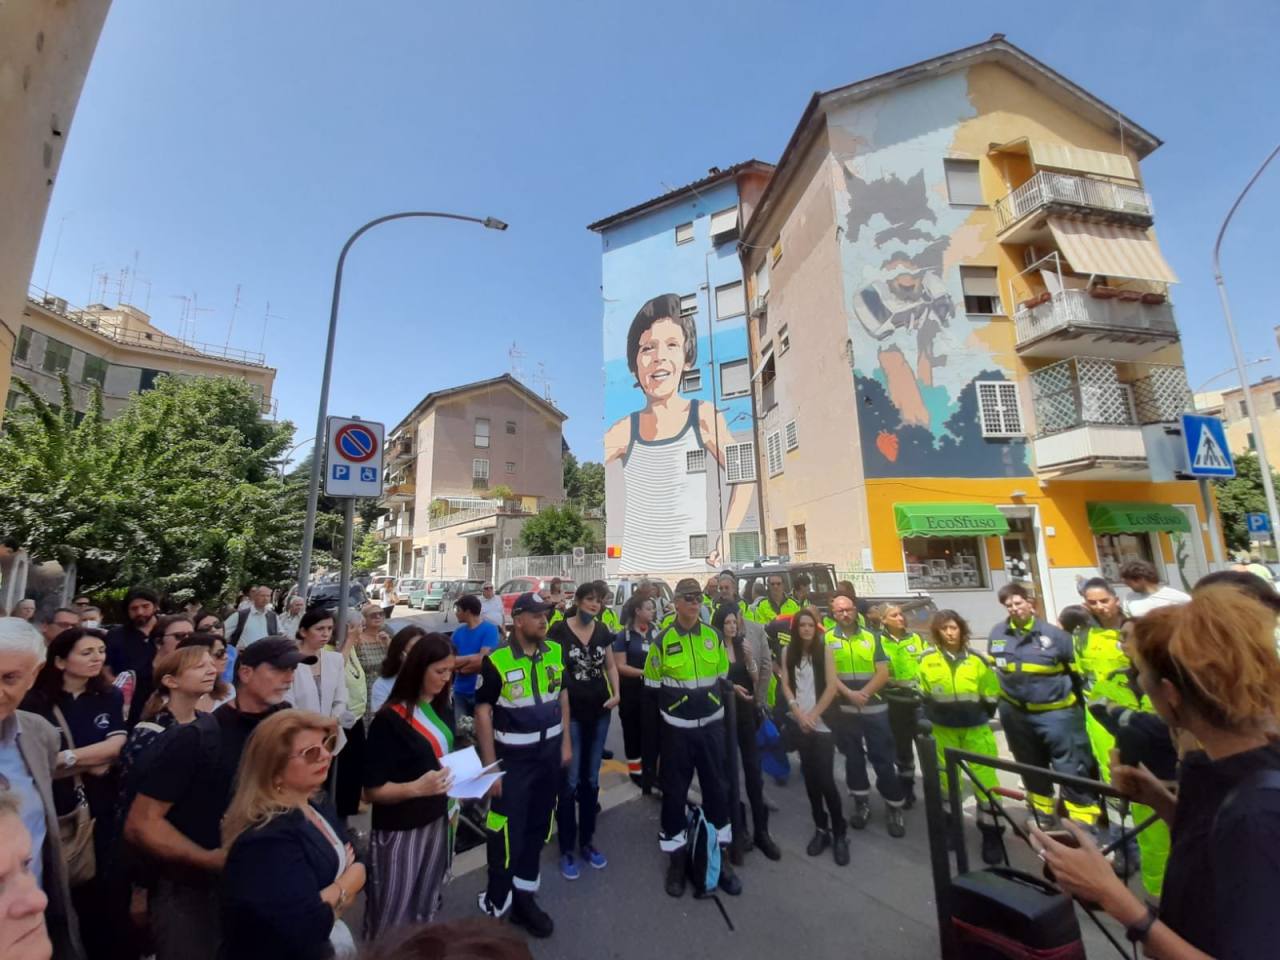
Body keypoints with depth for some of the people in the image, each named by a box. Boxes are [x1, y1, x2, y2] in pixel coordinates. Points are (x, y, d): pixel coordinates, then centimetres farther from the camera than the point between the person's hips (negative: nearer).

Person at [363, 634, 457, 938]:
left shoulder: (443, 711, 0)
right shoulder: (389, 720, -19)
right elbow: (373, 790, -16)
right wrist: (416, 788, -31)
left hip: (438, 822, 6)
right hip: (400, 831, -6)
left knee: (425, 909, 21)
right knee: (393, 917, 8)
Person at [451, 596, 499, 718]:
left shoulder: (490, 629, -10)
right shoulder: (458, 631, 7)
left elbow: (482, 659, -16)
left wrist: (458, 665, -5)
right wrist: (471, 660, -14)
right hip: (460, 690, 5)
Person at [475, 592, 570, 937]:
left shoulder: (556, 652, -5)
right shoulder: (496, 661, -19)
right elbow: (483, 713, -14)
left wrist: (565, 741, 8)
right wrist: (490, 766, -13)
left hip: (549, 753, 5)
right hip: (512, 758, -5)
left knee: (537, 828, 19)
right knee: (508, 834, 5)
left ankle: (523, 898, 40)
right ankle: (495, 906, 30)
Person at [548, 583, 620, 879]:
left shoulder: (602, 630, 1)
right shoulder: (559, 630, -13)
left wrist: (616, 693, -1)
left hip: (599, 713, 5)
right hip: (569, 714, -4)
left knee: (591, 779, 17)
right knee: (569, 781, 5)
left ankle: (587, 841, 33)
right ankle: (567, 849, 23)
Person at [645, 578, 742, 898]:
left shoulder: (714, 636, 0)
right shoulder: (662, 641, -10)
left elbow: (724, 678, 9)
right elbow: (652, 687, -3)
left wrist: (720, 709, 7)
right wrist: (670, 709, -4)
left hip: (712, 725, 3)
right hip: (677, 728, -2)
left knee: (717, 788, 13)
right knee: (674, 792, 9)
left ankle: (719, 854, 32)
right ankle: (676, 857, 29)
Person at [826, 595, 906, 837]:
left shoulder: (871, 638, 3)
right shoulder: (827, 640, -2)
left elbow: (883, 673, -2)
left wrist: (864, 693, -14)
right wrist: (849, 694, -20)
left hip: (875, 708, 1)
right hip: (844, 709, 0)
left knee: (884, 758, 4)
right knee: (853, 758, 11)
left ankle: (894, 808, 20)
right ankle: (862, 804, 26)